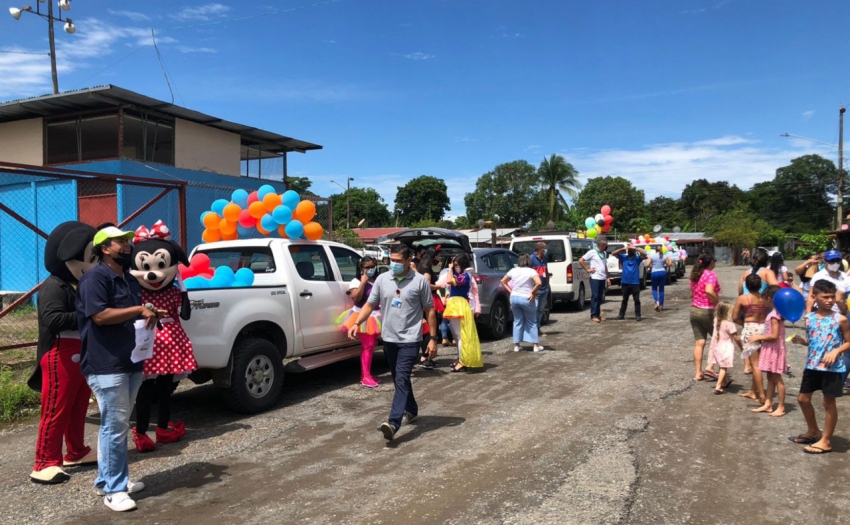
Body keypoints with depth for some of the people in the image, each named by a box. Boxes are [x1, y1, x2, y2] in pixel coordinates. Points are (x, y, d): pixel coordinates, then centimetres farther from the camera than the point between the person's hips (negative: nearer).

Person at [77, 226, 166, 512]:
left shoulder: (130, 280, 17)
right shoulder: (95, 277, -11)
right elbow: (100, 316, -22)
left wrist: (152, 315, 7)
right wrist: (139, 310, -19)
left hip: (131, 362, 9)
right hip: (107, 365, -9)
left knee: (119, 425, 16)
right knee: (115, 426, -5)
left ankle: (108, 480, 27)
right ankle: (113, 489, 4)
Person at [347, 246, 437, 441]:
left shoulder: (420, 281, -6)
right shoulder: (382, 279, 3)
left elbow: (429, 310, -2)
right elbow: (370, 304, 5)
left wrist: (433, 338, -5)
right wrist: (357, 323, -11)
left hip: (410, 339, -5)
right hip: (389, 338, 5)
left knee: (401, 379, -15)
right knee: (399, 379, 17)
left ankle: (393, 423, -22)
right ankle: (411, 410, 38)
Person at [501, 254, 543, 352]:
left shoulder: (513, 271, 5)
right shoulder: (531, 271, -9)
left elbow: (503, 281, 13)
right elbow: (539, 283, -24)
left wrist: (511, 291, 9)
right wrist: (533, 293, -13)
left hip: (514, 297, 4)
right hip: (527, 299, -3)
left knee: (517, 321, 14)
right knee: (531, 322, 10)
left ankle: (516, 346, 13)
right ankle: (535, 346, 11)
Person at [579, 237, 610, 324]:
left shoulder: (604, 254, 15)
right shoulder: (592, 252, -7)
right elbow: (580, 260, -8)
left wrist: (607, 278, 17)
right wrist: (588, 269, -8)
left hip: (603, 278, 7)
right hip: (595, 278, -7)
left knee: (600, 297, 9)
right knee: (595, 296, -7)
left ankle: (598, 314, 15)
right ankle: (593, 316, -4)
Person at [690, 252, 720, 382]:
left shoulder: (695, 274, 9)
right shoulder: (711, 274, -14)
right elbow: (709, 291, -30)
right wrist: (718, 302, -19)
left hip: (694, 310, 7)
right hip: (708, 311, -6)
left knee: (699, 343, 8)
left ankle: (698, 373, 9)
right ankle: (710, 366, 2)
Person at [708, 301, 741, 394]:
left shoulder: (716, 321, -3)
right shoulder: (730, 324, -20)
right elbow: (736, 338, -13)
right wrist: (742, 346, 2)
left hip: (717, 347, 7)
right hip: (725, 348, -7)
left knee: (722, 366, 23)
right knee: (724, 368, 1)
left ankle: (724, 382, 40)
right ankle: (718, 387, -6)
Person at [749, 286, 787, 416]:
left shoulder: (774, 315, -19)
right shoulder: (775, 313, 10)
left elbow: (774, 335, -24)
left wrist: (759, 337, -14)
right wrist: (760, 338, 9)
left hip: (774, 350, -10)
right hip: (770, 349, 10)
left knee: (776, 378, -2)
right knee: (770, 377, 12)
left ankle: (781, 407, 6)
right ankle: (768, 404, 19)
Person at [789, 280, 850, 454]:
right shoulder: (809, 318, 3)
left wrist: (836, 351, -19)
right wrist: (801, 340, -5)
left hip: (832, 368, -5)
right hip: (812, 365, 5)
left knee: (829, 402, 4)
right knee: (803, 398, 13)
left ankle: (826, 441, 16)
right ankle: (813, 431, 34)